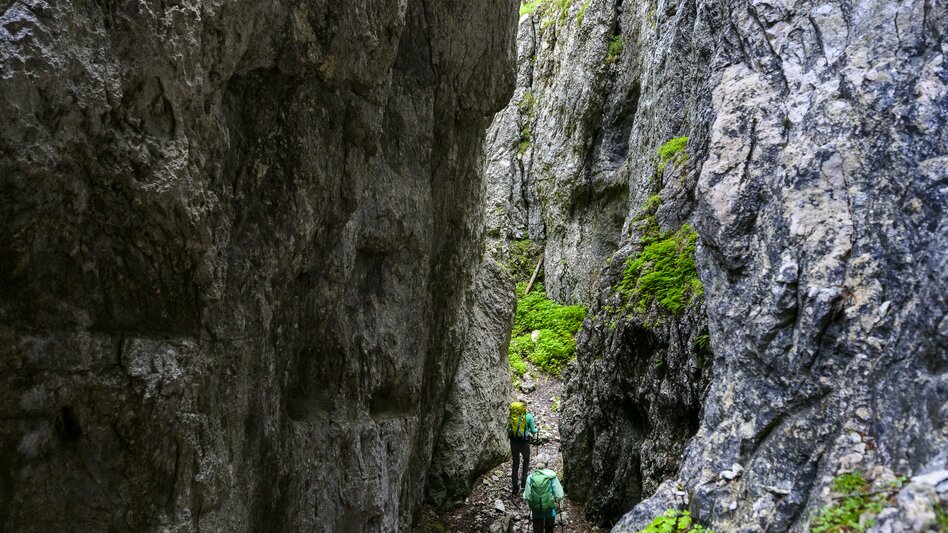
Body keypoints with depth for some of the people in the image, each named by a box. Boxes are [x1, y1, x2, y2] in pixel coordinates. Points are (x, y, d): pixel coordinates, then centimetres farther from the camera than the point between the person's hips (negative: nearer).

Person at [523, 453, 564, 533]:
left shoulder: (531, 477, -10)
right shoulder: (552, 476, -15)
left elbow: (526, 496, -7)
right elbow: (559, 495, -13)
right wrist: (557, 501, 8)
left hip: (536, 510, 1)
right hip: (550, 509, -1)